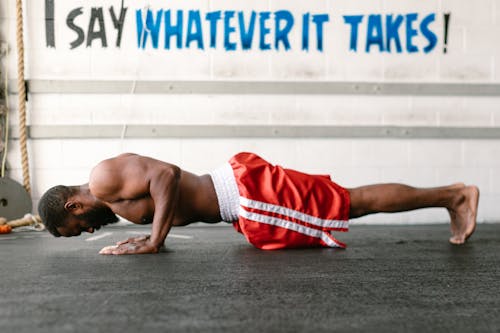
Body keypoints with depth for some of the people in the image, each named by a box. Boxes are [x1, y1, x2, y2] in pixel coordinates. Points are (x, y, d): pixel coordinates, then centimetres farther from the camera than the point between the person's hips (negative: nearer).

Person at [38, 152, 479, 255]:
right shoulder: (113, 196, 19)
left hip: (246, 190, -9)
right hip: (239, 188, 9)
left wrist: (154, 241, -21)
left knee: (349, 203, -3)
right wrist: (154, 234, 18)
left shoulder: (104, 178, -11)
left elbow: (167, 174, -25)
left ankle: (453, 194, 9)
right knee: (342, 204, 16)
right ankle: (450, 196, 26)